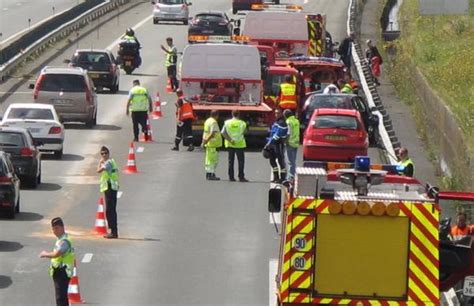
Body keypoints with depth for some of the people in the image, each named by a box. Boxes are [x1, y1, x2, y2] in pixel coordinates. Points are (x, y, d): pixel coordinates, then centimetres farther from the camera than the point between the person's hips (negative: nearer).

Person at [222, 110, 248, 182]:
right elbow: (244, 132, 5)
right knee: (241, 161, 2)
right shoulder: (242, 123, -6)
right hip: (239, 144, -3)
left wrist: (230, 140, -10)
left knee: (231, 161, 8)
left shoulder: (227, 122, -1)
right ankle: (241, 177, -2)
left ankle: (231, 177, 7)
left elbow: (223, 133, -8)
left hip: (230, 144, 3)